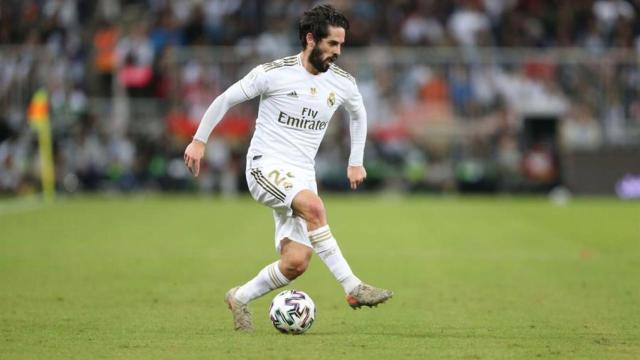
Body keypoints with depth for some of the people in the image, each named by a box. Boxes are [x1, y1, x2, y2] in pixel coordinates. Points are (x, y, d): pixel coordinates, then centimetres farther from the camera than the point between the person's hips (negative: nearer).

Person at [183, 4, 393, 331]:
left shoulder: (343, 83, 4)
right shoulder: (273, 73, -11)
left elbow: (358, 114, 26)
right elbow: (226, 99, 1)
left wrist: (356, 162, 25)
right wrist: (199, 140, 4)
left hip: (302, 176, 6)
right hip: (266, 166, -6)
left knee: (296, 263, -8)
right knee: (314, 206, -35)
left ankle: (240, 298, 18)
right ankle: (353, 288, -33)